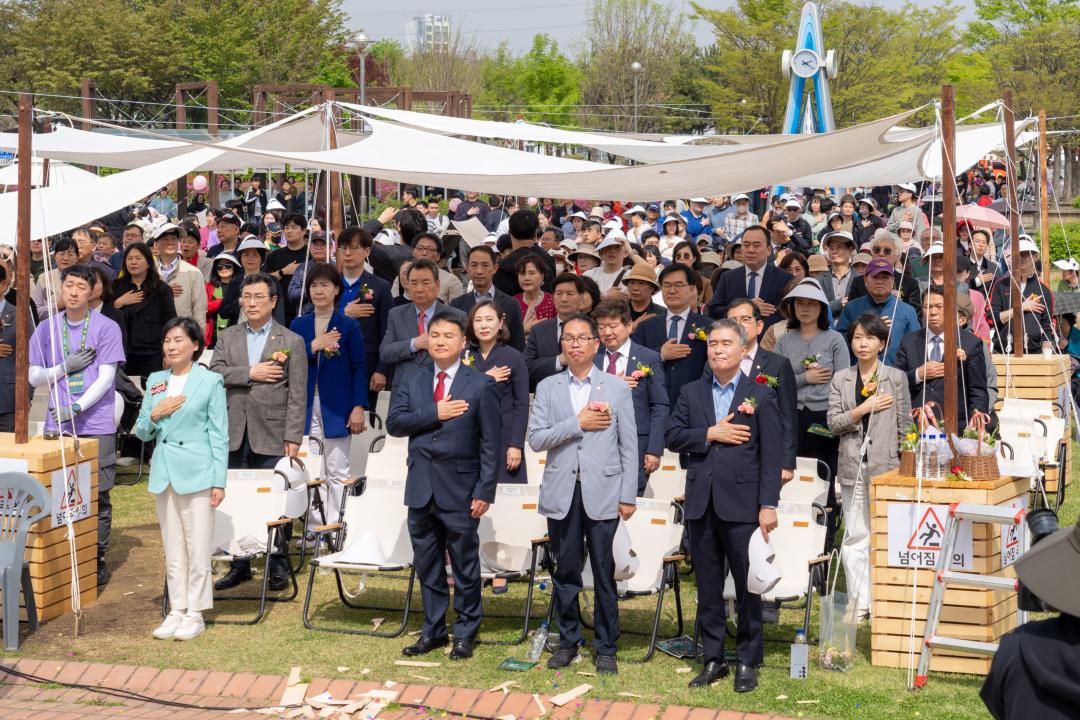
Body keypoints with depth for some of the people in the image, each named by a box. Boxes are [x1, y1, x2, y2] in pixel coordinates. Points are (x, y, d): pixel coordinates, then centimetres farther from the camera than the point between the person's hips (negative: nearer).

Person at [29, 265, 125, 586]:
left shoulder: (107, 328, -2)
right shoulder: (47, 328, 8)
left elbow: (106, 377, -8)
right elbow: (34, 376, 9)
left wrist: (76, 407, -19)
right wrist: (65, 367, -8)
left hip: (97, 426, -3)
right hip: (57, 425, 3)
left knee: (98, 495, 0)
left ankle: (98, 558, 10)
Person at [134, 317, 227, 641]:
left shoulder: (210, 381, -2)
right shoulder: (155, 381, 11)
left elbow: (219, 434, -2)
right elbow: (141, 432, 14)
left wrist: (219, 481, -7)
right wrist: (155, 414, -8)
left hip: (196, 472, -5)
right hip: (164, 471, 5)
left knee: (198, 547, -2)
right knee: (172, 548, 10)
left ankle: (195, 613, 6)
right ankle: (176, 610, 18)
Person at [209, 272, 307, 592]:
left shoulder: (291, 341, 1)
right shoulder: (227, 337, 12)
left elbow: (298, 395, -4)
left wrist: (293, 437, -10)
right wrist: (250, 373, -13)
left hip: (272, 436, -3)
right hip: (235, 434, 3)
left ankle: (278, 566, 12)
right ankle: (239, 564, 18)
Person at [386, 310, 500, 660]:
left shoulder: (481, 385, -3)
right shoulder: (410, 381, 8)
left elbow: (490, 443, -5)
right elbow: (394, 423, -3)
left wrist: (485, 491, -11)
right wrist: (435, 414, -15)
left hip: (460, 489, -4)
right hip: (421, 487, 4)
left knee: (465, 565, 4)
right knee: (427, 565, 12)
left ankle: (465, 633, 16)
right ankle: (433, 630, 24)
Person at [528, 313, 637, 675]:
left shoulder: (617, 388, 5)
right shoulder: (547, 388, 8)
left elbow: (629, 445, 3)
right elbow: (536, 439, -2)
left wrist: (629, 496, -2)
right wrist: (577, 423, -12)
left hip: (602, 493, -1)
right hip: (561, 493, 2)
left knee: (604, 573, 1)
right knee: (565, 571, 8)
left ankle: (606, 648, 11)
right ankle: (568, 641, 21)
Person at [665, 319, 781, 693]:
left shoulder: (760, 395, 1)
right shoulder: (691, 393, 11)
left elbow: (771, 455, -4)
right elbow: (672, 436, 3)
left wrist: (768, 505, -10)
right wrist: (711, 433, -11)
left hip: (742, 505, -3)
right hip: (701, 504, 3)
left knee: (748, 587, 3)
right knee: (708, 587, 9)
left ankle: (747, 662, 13)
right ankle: (713, 659, 19)